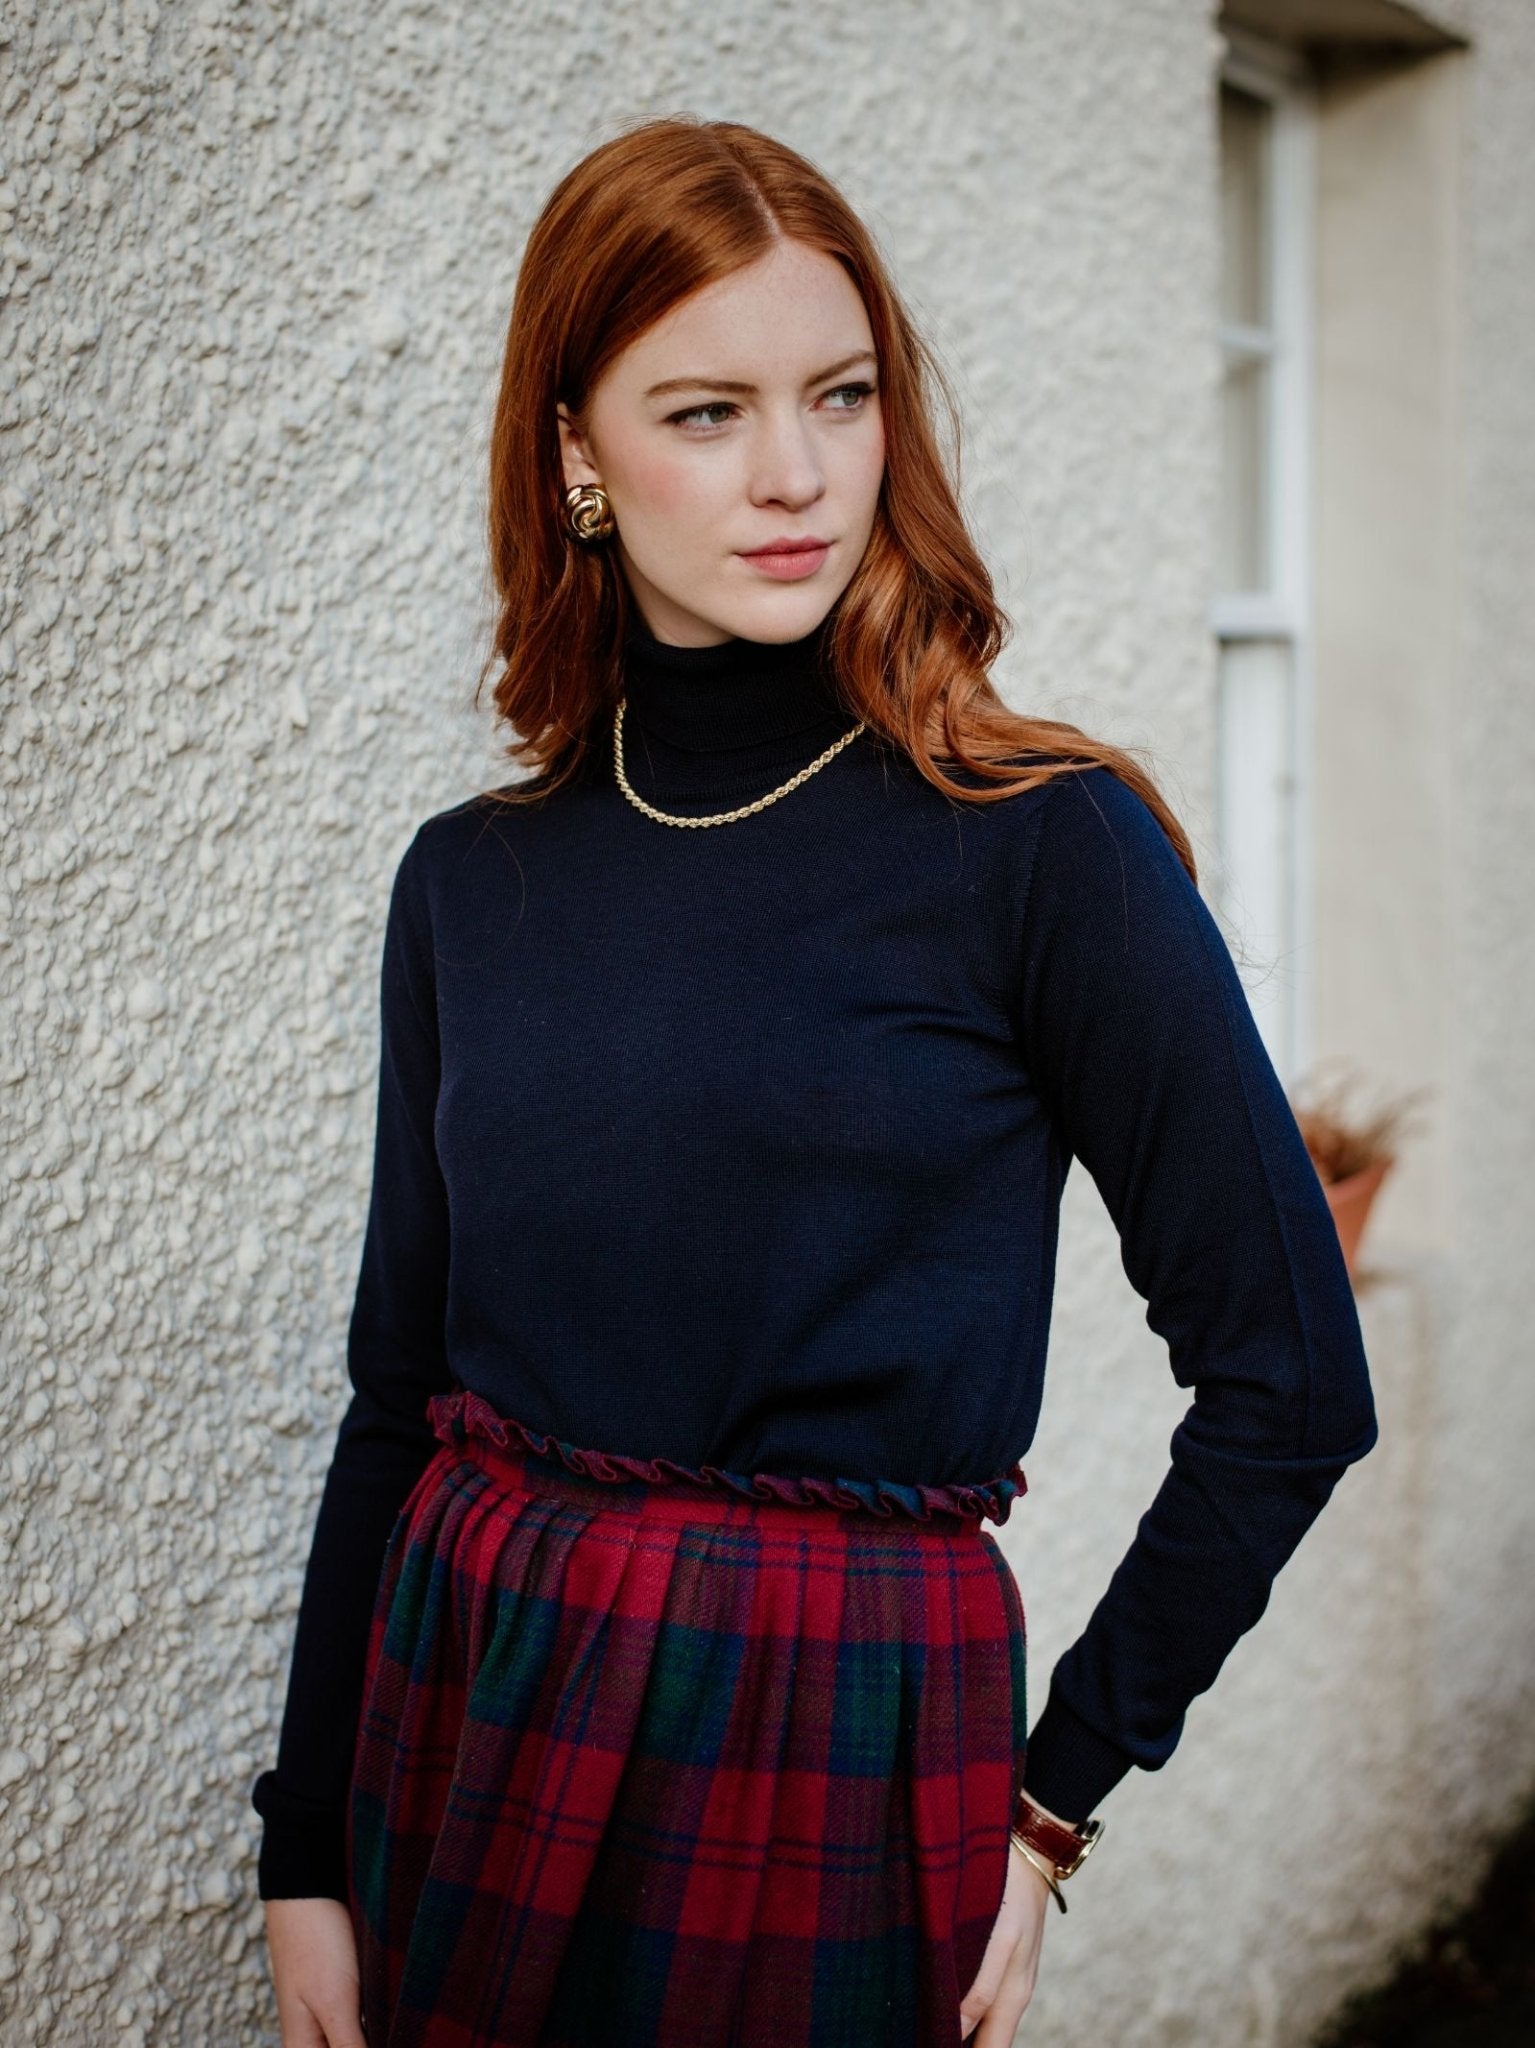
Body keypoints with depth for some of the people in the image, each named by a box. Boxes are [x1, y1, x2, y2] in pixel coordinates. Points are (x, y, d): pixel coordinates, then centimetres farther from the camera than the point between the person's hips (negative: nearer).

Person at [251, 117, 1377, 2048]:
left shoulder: (1041, 844, -10)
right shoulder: (469, 882, 3)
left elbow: (1289, 1384, -8)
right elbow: (396, 1395, 7)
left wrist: (1054, 1792, -4)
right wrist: (305, 1855, 5)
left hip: (839, 1745, -3)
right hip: (467, 1717, 4)